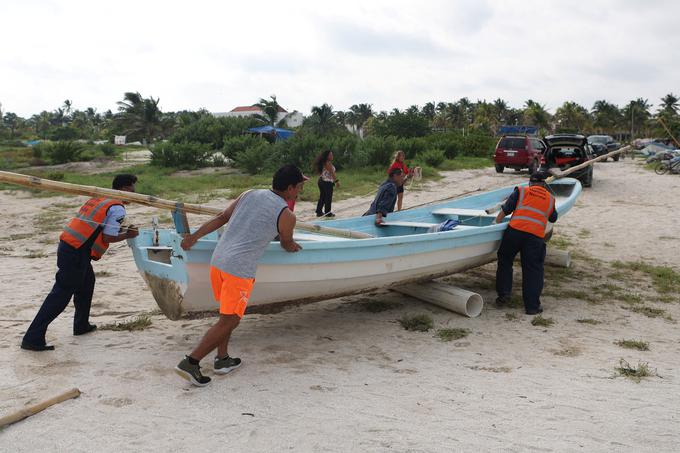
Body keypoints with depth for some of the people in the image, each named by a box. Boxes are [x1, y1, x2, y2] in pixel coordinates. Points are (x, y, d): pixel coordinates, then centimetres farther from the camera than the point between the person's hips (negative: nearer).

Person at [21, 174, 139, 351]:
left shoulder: (99, 199, 19)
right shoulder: (117, 208, -8)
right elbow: (108, 238, -13)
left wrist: (122, 229, 19)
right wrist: (127, 235, 2)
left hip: (67, 245, 10)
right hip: (76, 253, -9)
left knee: (87, 282, 26)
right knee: (61, 294, -6)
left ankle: (81, 325, 36)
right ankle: (33, 338, -5)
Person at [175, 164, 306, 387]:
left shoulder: (249, 194, 12)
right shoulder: (287, 215, -2)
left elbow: (221, 218, 11)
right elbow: (287, 245, 15)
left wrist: (194, 236, 12)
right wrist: (295, 247, 38)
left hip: (217, 260, 7)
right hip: (239, 270, -7)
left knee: (229, 313, 23)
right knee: (228, 321, 3)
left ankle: (222, 359, 29)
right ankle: (190, 362, 1)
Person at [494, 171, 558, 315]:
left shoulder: (521, 191, 13)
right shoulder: (550, 199, 20)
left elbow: (505, 210, 7)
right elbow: (553, 219, 35)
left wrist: (496, 224, 19)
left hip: (515, 230, -1)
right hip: (536, 236, 1)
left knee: (505, 261, 18)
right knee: (533, 270, 6)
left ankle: (503, 293, 13)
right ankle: (532, 306, 7)